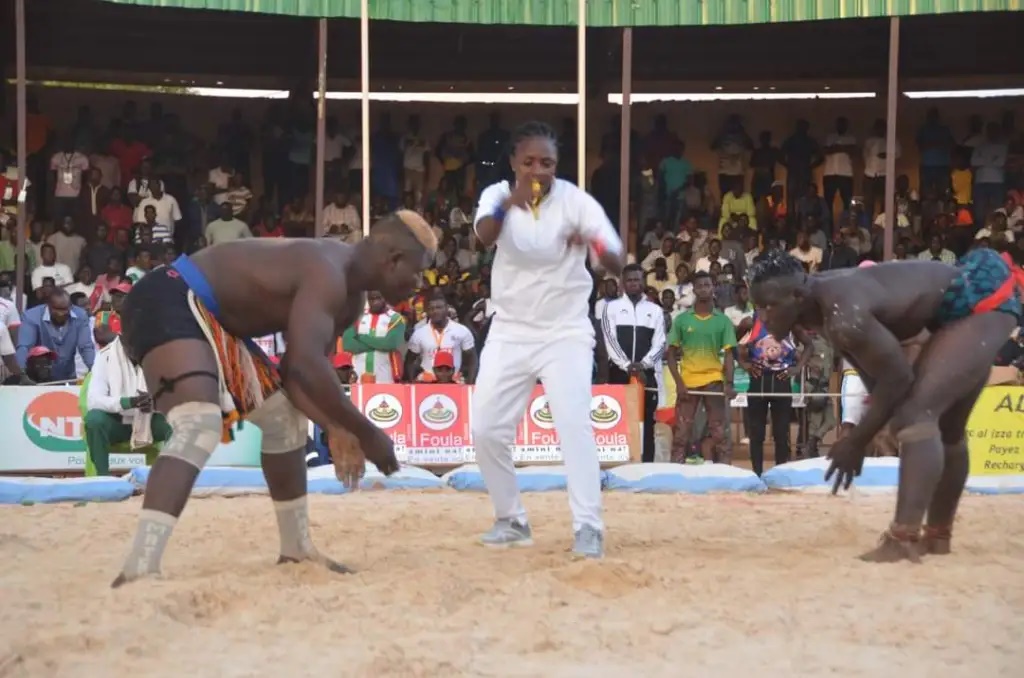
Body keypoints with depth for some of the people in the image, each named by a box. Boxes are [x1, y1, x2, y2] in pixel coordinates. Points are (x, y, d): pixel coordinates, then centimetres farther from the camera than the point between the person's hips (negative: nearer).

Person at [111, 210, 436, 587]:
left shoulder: (348, 297, 11)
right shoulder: (328, 274, -22)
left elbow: (298, 370, 13)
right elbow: (306, 364, -34)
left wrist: (339, 430, -4)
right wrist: (364, 432, -26)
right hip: (169, 301, -12)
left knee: (283, 414, 17)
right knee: (200, 425, -30)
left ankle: (296, 549, 28)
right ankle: (140, 571, -42)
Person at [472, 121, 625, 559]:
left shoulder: (577, 202, -13)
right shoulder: (497, 195, -8)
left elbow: (618, 264, -22)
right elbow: (483, 237, -31)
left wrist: (595, 244, -46)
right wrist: (507, 204, -53)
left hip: (565, 333, -3)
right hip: (509, 333, 3)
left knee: (575, 424, -19)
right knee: (486, 429, 1)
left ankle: (588, 526, -16)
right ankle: (512, 520, 18)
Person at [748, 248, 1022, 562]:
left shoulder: (842, 317, -33)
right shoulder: (819, 298, -2)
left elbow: (898, 377, -25)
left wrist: (856, 442, -16)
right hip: (960, 307, 11)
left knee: (917, 413, -23)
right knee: (946, 426, 21)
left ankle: (903, 540, -32)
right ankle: (938, 535, 35)